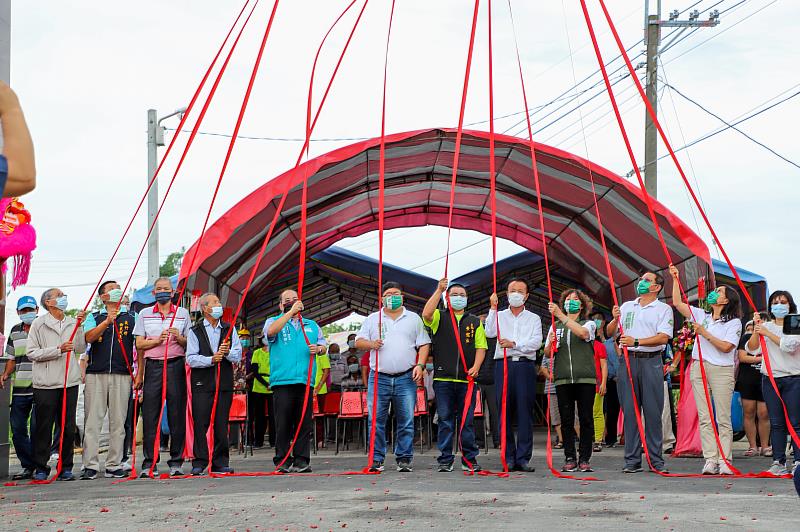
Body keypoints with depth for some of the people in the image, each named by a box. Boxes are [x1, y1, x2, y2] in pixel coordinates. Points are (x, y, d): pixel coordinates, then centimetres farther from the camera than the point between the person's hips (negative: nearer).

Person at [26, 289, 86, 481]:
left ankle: (65, 467, 13)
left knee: (69, 427, 5)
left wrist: (79, 326, -6)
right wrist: (59, 349, -13)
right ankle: (40, 468, 8)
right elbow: (32, 353, -6)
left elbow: (81, 349, 4)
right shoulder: (39, 324, 1)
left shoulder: (72, 323, 13)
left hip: (70, 381, 4)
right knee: (44, 427, 0)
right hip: (46, 383, -4)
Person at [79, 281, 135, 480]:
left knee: (118, 422, -1)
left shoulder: (131, 319, 15)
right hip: (95, 374, -1)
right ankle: (90, 466, -4)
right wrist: (107, 322, -19)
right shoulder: (93, 318, 14)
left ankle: (114, 465, 3)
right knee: (92, 421, -5)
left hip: (121, 376, 1)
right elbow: (88, 338, -5)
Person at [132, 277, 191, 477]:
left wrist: (179, 338, -10)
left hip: (176, 365, 0)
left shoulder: (183, 313, 11)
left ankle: (176, 462, 3)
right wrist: (157, 340, -8)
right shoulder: (144, 314, 13)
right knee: (150, 414, -4)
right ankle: (150, 463, 0)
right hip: (152, 365, 0)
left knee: (177, 414, -2)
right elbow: (139, 344, 8)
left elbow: (189, 344, 10)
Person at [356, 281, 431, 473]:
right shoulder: (372, 319, 14)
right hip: (379, 378, 1)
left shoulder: (413, 319, 12)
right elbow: (358, 342, 11)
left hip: (406, 378, 0)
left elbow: (424, 344, 8)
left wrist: (420, 365, -6)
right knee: (376, 420, -3)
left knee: (406, 421, -1)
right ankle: (376, 459, 3)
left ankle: (404, 459, 5)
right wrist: (371, 344, -10)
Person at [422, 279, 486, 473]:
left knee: (467, 421, 3)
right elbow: (426, 314, -12)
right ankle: (445, 460, 4)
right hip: (443, 378, -1)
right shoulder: (439, 318, 10)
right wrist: (439, 290, -12)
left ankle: (470, 460, 9)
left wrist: (476, 366, -8)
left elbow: (481, 346, 9)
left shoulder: (475, 322, 16)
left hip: (467, 379, 1)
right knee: (445, 420, 0)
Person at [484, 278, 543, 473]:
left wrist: (514, 344, -13)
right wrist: (493, 308, -6)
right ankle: (509, 458, 2)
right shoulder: (499, 316, 17)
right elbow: (489, 333, -3)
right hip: (503, 365, 1)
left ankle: (523, 458, -4)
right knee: (505, 412, -2)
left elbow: (536, 342, -1)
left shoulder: (533, 318, 15)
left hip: (525, 365, 0)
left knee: (525, 412, -5)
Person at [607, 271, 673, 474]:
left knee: (653, 412, -3)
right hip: (627, 361, 3)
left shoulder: (663, 309, 5)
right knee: (630, 411, 1)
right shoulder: (626, 306, 18)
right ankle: (632, 460, 3)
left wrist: (636, 341, -17)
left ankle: (656, 460, 2)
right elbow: (609, 333, 16)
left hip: (651, 362, -3)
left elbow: (663, 337, -8)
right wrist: (615, 319, -5)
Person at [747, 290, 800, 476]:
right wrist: (756, 329, -9)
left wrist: (767, 333, -12)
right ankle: (779, 462, 4)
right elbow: (752, 350, 3)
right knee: (776, 423, 3)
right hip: (770, 379, 3)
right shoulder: (765, 326, 12)